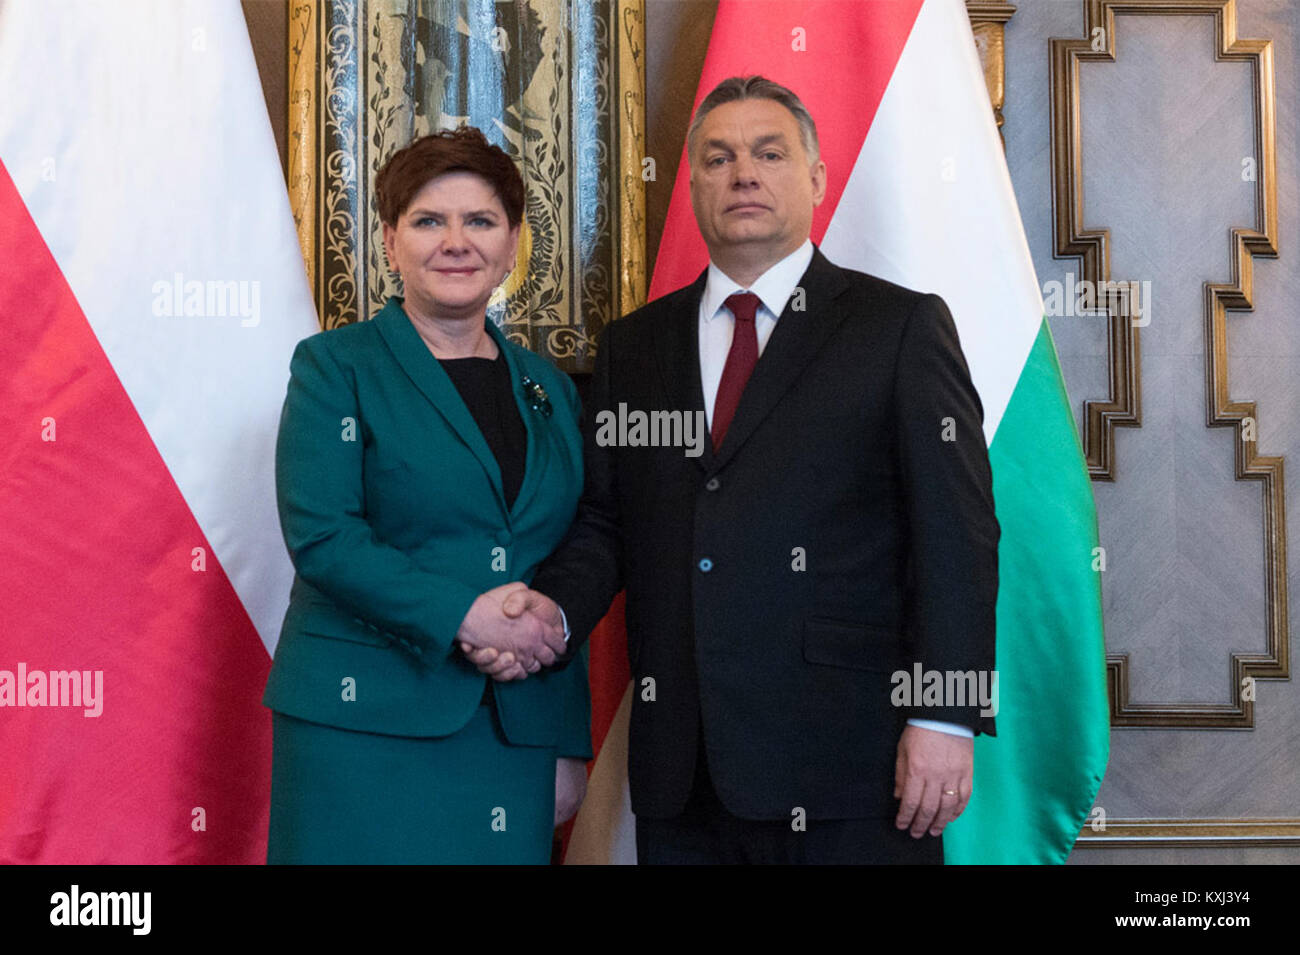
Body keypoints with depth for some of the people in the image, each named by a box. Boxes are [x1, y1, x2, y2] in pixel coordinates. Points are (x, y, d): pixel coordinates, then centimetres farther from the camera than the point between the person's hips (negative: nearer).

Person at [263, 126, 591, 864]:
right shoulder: (335, 366, 0)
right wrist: (464, 616, -19)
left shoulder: (549, 388, 13)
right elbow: (320, 535, -12)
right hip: (364, 728, -4)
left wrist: (571, 746, 9)